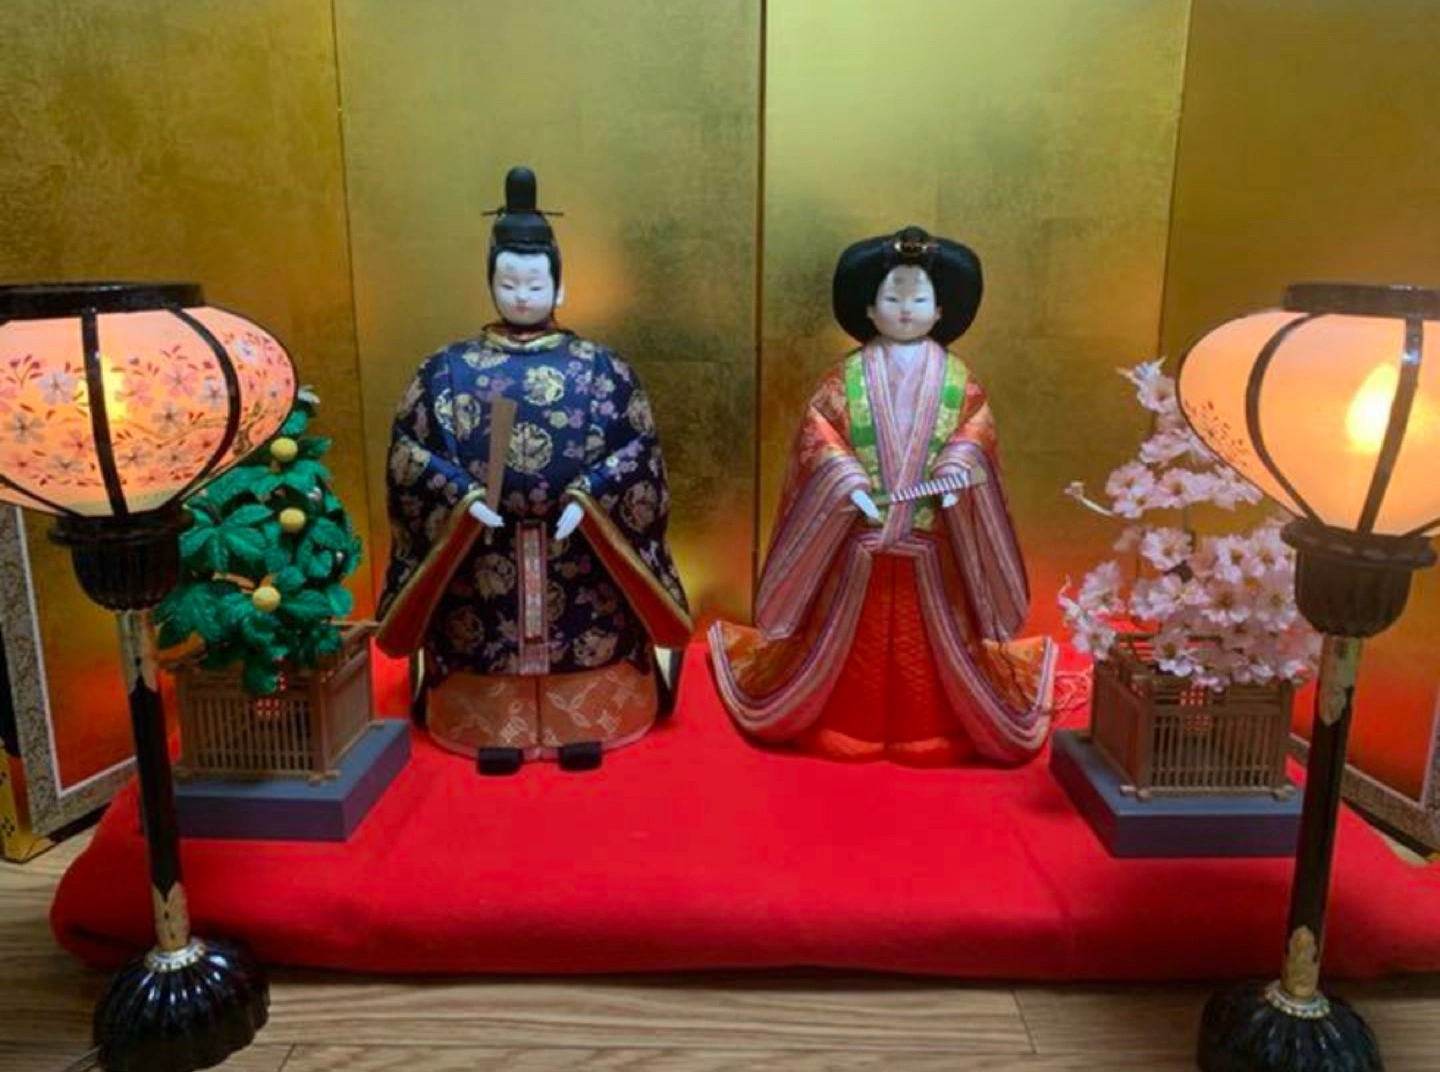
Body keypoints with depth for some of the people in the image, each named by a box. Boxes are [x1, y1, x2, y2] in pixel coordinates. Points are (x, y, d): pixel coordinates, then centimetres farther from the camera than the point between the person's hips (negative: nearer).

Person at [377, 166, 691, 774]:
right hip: (479, 557, 1)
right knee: (489, 639, 5)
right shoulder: (448, 370, 4)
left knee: (583, 634, 5)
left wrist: (587, 497, -16)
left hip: (579, 554, 0)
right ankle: (494, 724, 23)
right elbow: (408, 450, 1)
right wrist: (462, 497, -14)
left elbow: (639, 449, -2)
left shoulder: (599, 368, 2)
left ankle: (584, 724, 23)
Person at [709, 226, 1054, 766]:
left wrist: (957, 469, -21)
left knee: (939, 640, 10)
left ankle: (933, 727, 28)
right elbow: (818, 435, -7)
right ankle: (847, 722, 28)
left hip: (932, 540, 1)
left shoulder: (957, 378, 4)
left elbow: (977, 432, -1)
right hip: (858, 537, -1)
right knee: (847, 641, 10)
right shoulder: (846, 376, -1)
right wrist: (848, 481, -21)